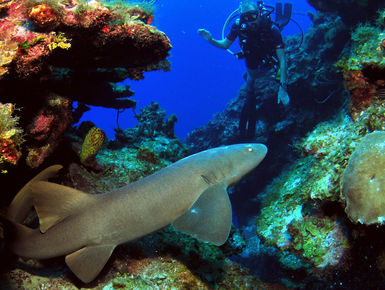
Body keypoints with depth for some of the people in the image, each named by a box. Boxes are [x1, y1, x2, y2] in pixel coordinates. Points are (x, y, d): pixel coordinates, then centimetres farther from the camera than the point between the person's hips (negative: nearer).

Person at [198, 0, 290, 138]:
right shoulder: (238, 26, -29)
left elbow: (282, 60, -37)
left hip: (270, 60, -1)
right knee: (251, 89, 9)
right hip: (252, 61, 2)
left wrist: (283, 87, -44)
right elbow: (225, 44, -11)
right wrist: (211, 40, -32)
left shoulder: (272, 29, -38)